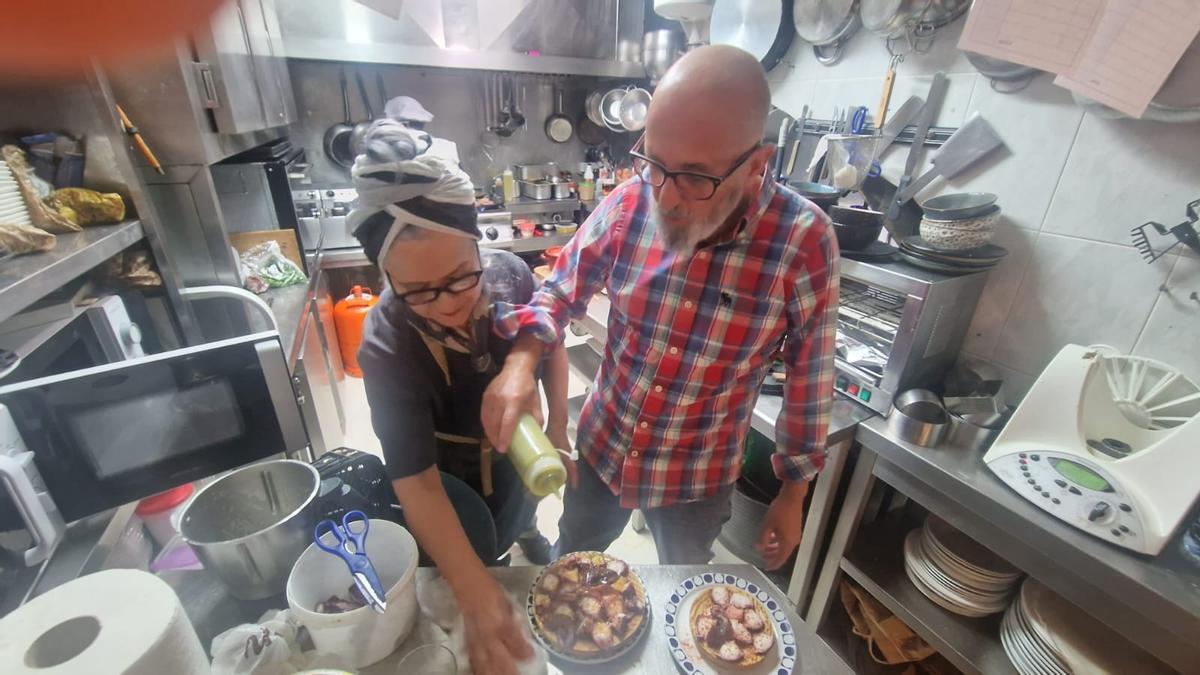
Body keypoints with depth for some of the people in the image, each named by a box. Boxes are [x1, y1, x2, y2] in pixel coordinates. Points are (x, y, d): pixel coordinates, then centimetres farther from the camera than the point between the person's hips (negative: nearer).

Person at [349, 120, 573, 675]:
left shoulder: (510, 274, -27)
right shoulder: (386, 348, -36)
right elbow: (417, 483, -35)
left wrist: (557, 427, -12)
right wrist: (475, 592, -41)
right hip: (453, 479, -3)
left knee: (516, 522, 35)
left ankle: (524, 536, 69)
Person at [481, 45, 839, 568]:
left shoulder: (803, 242, -23)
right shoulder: (627, 205, -17)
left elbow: (809, 379, -12)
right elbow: (561, 290, -4)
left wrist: (793, 493, -2)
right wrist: (522, 359, -23)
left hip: (699, 477, -2)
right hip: (601, 447, 3)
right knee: (570, 562, 31)